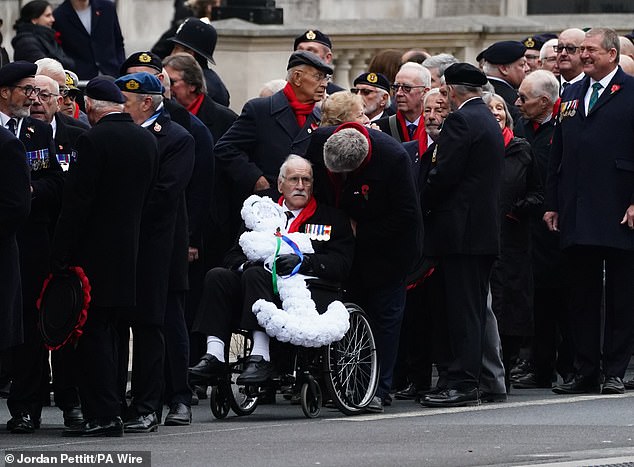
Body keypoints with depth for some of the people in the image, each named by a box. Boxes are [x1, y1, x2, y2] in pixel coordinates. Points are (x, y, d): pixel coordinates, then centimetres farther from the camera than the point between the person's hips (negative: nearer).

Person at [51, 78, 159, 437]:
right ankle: (110, 410, 17)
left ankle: (103, 415, -9)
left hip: (94, 250, -7)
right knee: (109, 333, 15)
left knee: (92, 331, -5)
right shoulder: (148, 140, 9)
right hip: (129, 252, 7)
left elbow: (77, 201, -15)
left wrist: (61, 255, -11)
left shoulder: (94, 140, -14)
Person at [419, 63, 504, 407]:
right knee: (473, 310, 10)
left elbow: (444, 174, -17)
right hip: (485, 229, 9)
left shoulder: (460, 121, -12)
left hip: (460, 229, -9)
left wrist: (421, 208, -3)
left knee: (462, 310, -10)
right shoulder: (489, 120, 17)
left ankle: (462, 384, -11)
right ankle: (468, 381, 12)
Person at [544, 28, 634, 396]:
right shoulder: (572, 94, 16)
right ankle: (585, 372, 12)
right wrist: (552, 203, 12)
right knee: (583, 295, 8)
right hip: (577, 213, 6)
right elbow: (558, 152, 18)